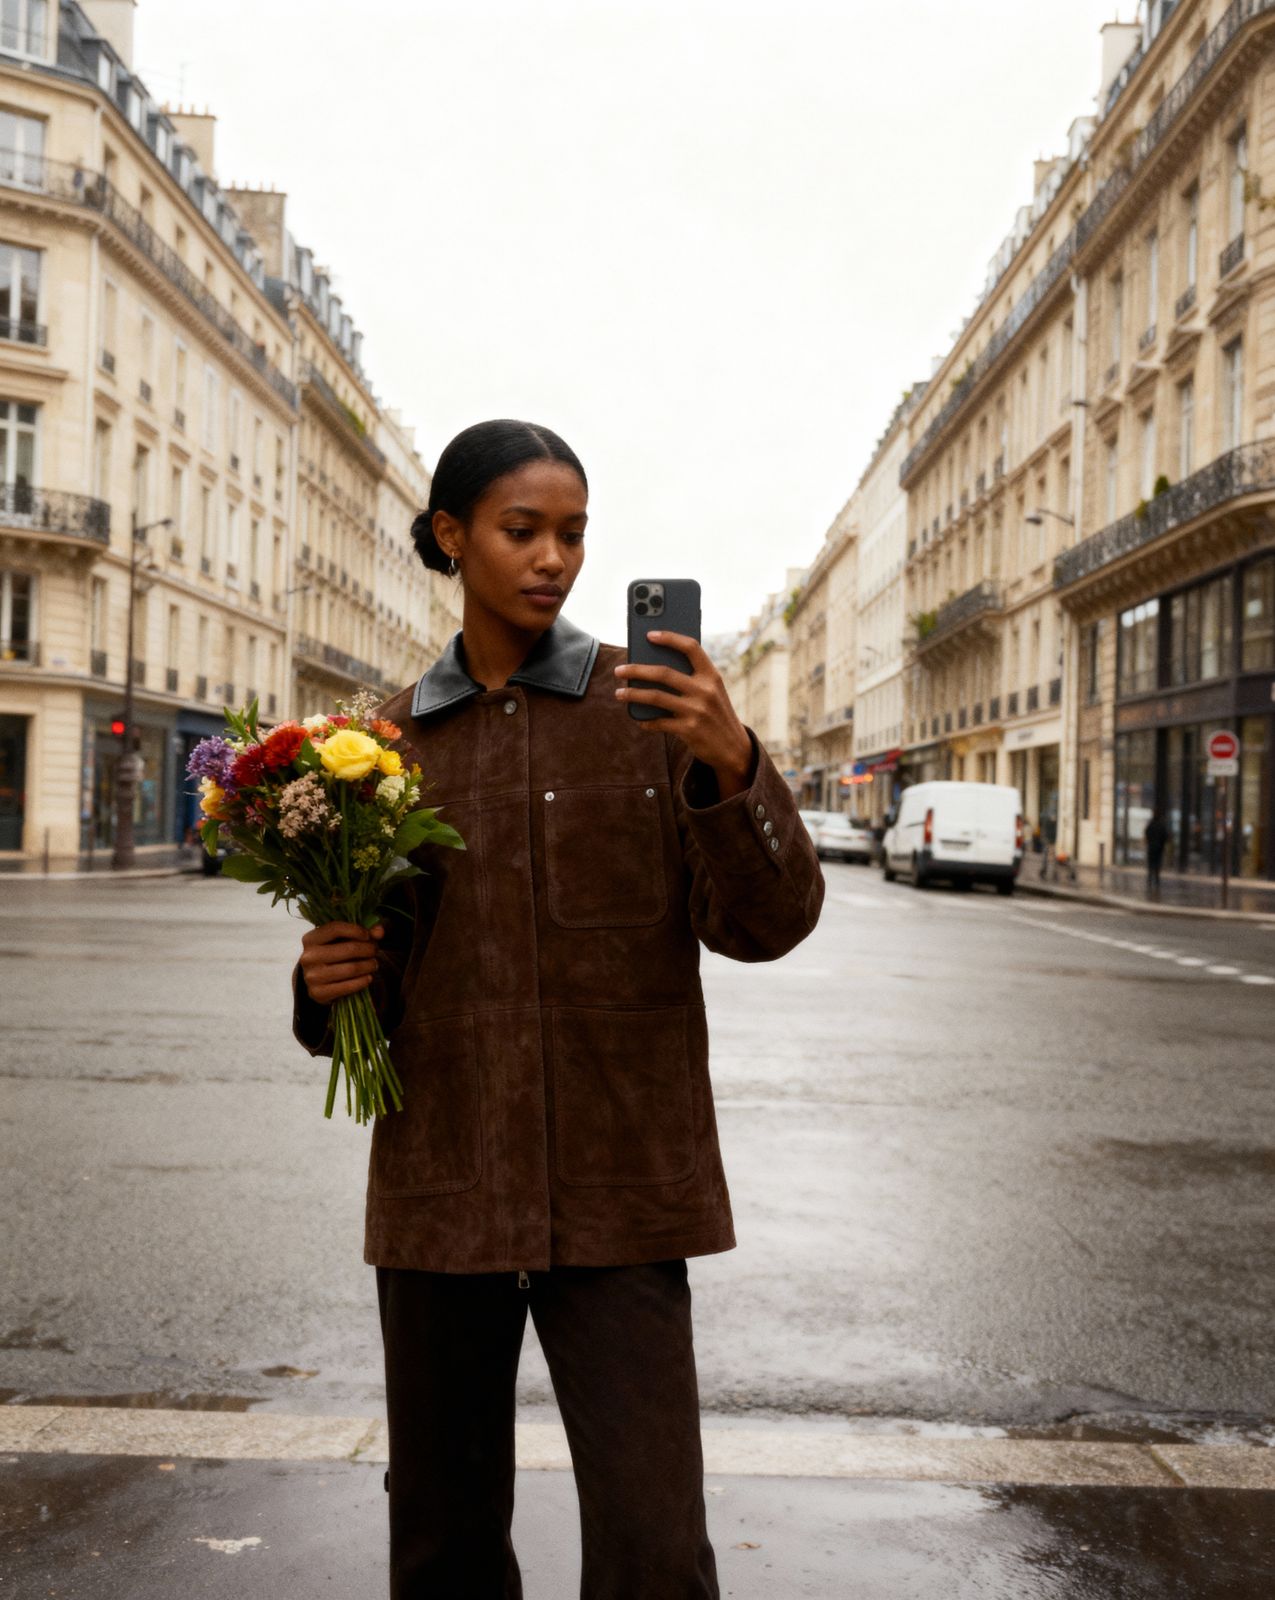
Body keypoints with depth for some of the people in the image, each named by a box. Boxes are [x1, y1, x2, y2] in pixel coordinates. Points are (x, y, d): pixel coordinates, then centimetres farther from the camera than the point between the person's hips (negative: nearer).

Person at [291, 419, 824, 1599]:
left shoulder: (650, 705, -1)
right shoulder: (392, 739, 7)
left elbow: (765, 922, -9)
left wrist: (729, 763, -26)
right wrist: (327, 983, -8)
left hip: (617, 1190, -2)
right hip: (442, 1185, 3)